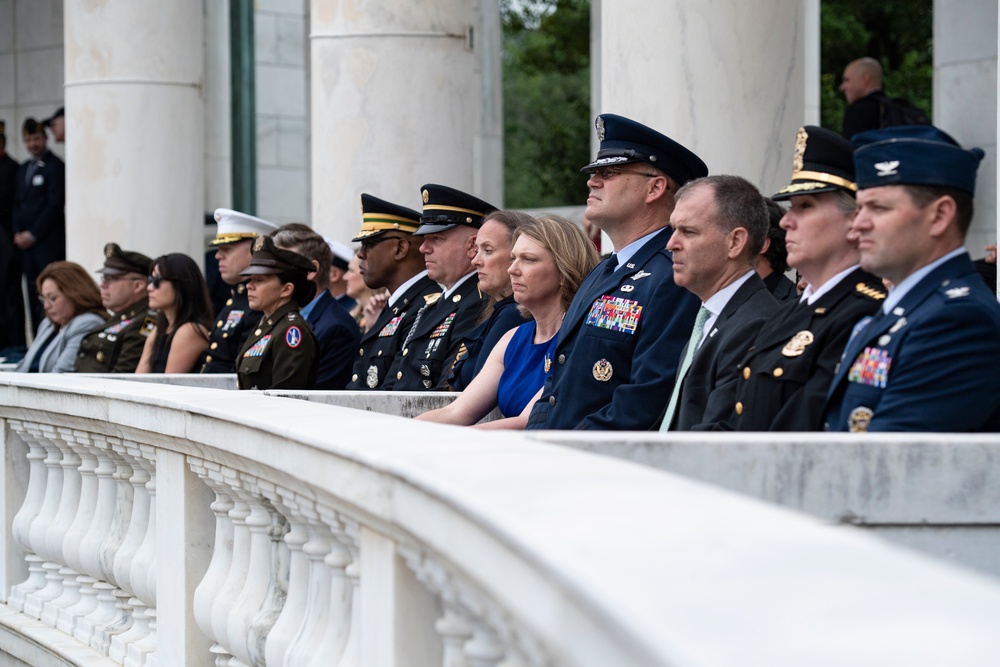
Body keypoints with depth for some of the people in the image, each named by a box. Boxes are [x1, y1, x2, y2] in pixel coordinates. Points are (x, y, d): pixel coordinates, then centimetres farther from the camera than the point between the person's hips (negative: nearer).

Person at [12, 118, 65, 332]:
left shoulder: (55, 166, -6)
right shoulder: (23, 168, 18)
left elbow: (55, 205, -11)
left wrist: (33, 234, -10)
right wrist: (18, 233, 5)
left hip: (48, 242, -7)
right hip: (26, 242, 7)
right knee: (33, 297, 5)